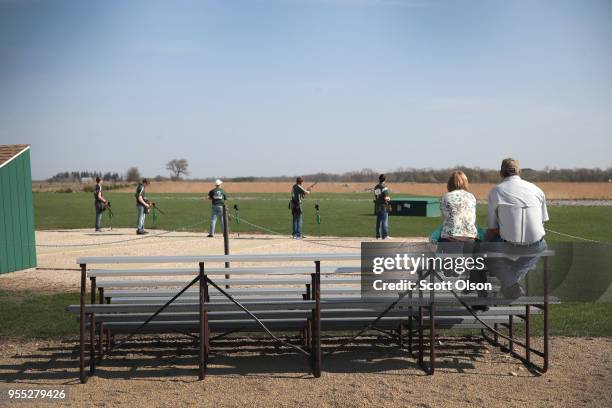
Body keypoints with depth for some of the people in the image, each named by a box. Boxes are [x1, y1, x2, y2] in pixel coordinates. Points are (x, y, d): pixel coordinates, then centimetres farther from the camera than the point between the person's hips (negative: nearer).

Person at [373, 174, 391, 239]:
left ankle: (378, 235, 11)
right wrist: (389, 198, 5)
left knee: (378, 221, 10)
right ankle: (384, 235, -1)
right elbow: (386, 198, -18)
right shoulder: (384, 187, -13)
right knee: (385, 221, -1)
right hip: (384, 206, -6)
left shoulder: (375, 187, 8)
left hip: (377, 206, 6)